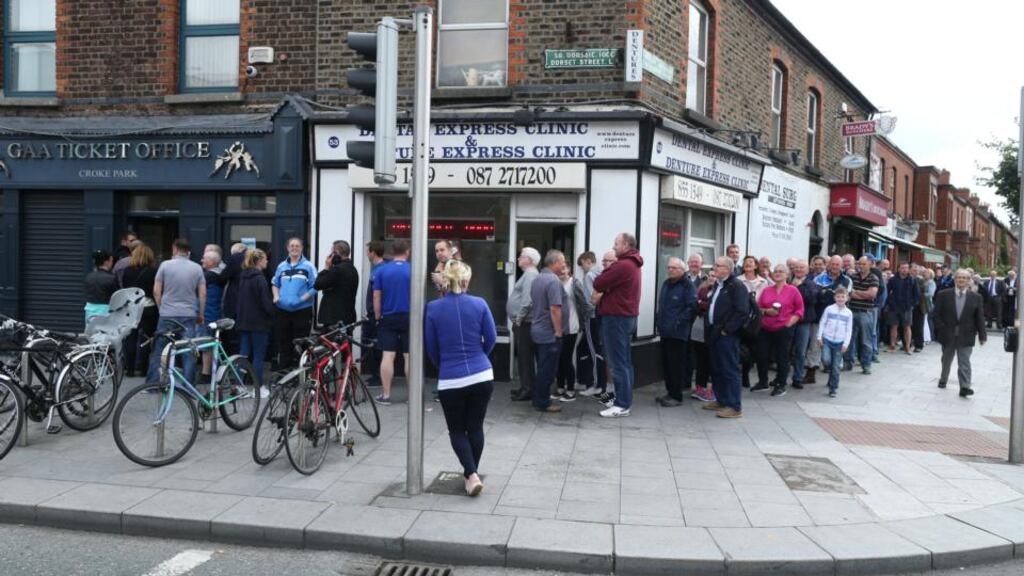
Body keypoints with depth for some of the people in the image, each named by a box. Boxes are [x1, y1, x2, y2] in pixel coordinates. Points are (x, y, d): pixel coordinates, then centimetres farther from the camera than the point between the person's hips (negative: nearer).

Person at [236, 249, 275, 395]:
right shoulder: (260, 278, -15)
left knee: (243, 354, 10)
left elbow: (241, 299, 15)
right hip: (259, 322, -7)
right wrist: (273, 313, -1)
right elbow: (266, 302, -17)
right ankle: (259, 387, 4)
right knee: (258, 356, 0)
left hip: (243, 321, 7)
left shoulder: (243, 277, 10)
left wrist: (240, 317, 19)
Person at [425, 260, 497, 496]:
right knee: (475, 427, 16)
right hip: (482, 376, 1)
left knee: (457, 430, 12)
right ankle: (472, 472, 26)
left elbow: (430, 347, 3)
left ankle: (471, 474, -4)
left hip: (450, 380, -1)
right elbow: (491, 339, 4)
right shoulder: (479, 304, -4)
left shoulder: (432, 308, -6)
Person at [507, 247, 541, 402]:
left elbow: (527, 300, -24)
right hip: (521, 323, 10)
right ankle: (525, 387, 22)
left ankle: (528, 390, -2)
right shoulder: (528, 274, 18)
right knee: (522, 356, 15)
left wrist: (519, 319, -19)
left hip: (524, 323, -10)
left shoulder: (530, 274, -14)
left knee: (525, 357, -6)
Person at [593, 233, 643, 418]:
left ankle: (622, 405, -4)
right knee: (625, 361, 14)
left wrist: (607, 271, 0)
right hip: (627, 316, 10)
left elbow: (598, 284, -17)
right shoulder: (632, 264, 16)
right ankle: (624, 399, 21)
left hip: (617, 318, -10)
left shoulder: (622, 265, -19)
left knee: (618, 363, -7)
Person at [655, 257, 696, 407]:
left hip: (678, 332, -8)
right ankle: (670, 392, 23)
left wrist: (679, 322, -17)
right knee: (666, 363, 12)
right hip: (665, 331, 8)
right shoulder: (666, 283, 15)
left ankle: (677, 396, 5)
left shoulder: (687, 285, -10)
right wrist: (660, 322, 14)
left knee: (676, 364, -3)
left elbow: (692, 307, -17)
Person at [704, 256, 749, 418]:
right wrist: (710, 329, 15)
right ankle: (721, 400, 27)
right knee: (716, 369, 16)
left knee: (729, 371, -6)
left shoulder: (737, 286, -12)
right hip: (714, 334, 9)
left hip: (727, 336, -9)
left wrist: (727, 329, -18)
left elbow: (742, 312, -20)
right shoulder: (718, 285, 17)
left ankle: (735, 407, 0)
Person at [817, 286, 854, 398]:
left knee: (836, 367, 1)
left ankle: (832, 389, 10)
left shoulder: (848, 313, 3)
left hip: (839, 343, 1)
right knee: (826, 360, -20)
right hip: (826, 340, -1)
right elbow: (822, 323, 3)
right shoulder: (829, 309, 1)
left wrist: (846, 344, -3)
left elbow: (849, 330, 4)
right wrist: (819, 337, -3)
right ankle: (830, 371, 15)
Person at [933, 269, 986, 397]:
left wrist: (982, 335, -3)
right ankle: (943, 380, 36)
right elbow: (937, 314, -1)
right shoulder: (943, 295, -2)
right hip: (948, 334, 1)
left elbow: (980, 318, 0)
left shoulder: (976, 298, 0)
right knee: (946, 360, 17)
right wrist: (941, 329, -10)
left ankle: (965, 387, -5)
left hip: (966, 336, -1)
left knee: (964, 362, -5)